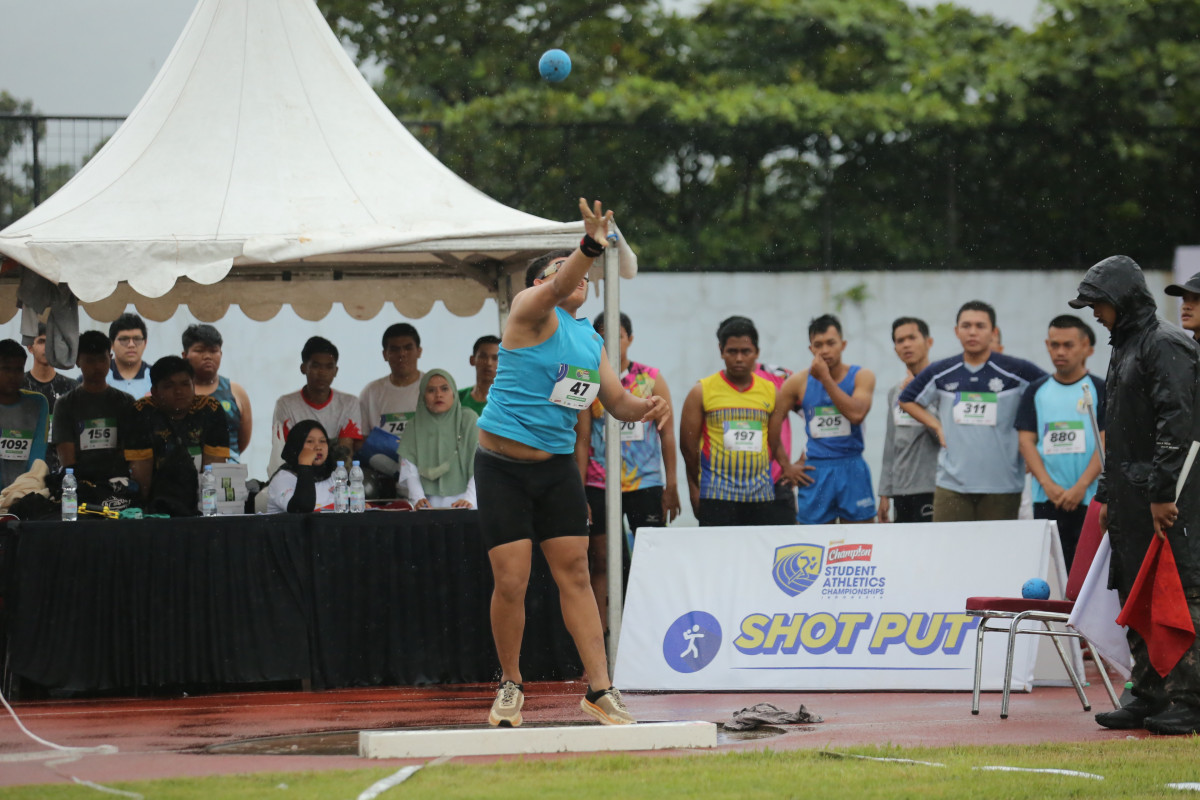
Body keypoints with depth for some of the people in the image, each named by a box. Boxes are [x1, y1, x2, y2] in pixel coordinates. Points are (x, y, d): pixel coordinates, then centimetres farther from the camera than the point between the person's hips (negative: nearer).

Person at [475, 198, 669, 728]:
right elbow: (556, 288, -29)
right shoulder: (531, 311, -7)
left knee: (575, 574, 2)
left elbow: (617, 401, 15)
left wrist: (644, 407, -9)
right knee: (511, 582, -6)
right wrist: (590, 246, -47)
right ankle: (511, 685, 13)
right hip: (503, 466, -6)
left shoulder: (590, 340, 14)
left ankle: (599, 689, 3)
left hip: (557, 466, 6)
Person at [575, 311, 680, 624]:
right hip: (600, 486, 0)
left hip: (646, 483, 0)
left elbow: (667, 434, 5)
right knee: (601, 562, 0)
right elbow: (582, 440, 2)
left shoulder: (651, 379, 5)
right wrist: (579, 492, -3)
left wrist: (671, 486, 0)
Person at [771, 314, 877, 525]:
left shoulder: (861, 377, -1)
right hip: (815, 472, 1)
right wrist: (785, 466, 3)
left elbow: (856, 414, -19)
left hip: (852, 470, -1)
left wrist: (825, 377, -17)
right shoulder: (799, 382, 2)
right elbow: (773, 422, 6)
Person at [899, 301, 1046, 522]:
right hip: (952, 485, 2)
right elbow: (907, 400, 22)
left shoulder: (1017, 371, -1)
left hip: (1002, 485, -2)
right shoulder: (940, 373, 8)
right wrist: (937, 426, 9)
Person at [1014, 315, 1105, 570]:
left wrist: (1080, 487, -13)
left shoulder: (1100, 391, 5)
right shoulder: (1036, 392, 13)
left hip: (1089, 499, -2)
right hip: (1046, 499, 2)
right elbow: (1026, 441, 7)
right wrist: (1048, 485, -8)